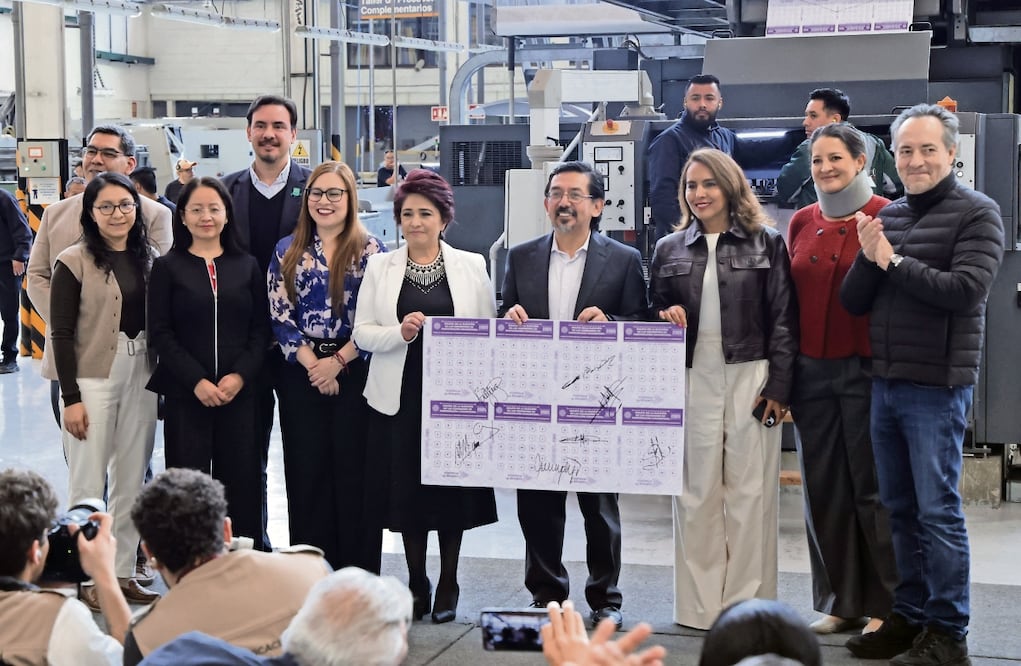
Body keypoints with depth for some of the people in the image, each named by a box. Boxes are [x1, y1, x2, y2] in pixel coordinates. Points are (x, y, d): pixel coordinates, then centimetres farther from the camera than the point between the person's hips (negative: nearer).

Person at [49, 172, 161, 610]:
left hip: (141, 379, 5)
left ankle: (124, 572, 20)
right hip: (93, 381, -5)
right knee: (88, 484, 1)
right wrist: (70, 398, -12)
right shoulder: (74, 262, -7)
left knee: (132, 482, 10)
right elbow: (61, 335, -8)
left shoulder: (147, 259, 7)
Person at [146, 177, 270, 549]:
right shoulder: (167, 268, 4)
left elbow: (261, 329, 6)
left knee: (241, 480, 1)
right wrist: (196, 380, -11)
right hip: (185, 394, -1)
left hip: (239, 392, 2)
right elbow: (160, 333, -1)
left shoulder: (247, 266, 9)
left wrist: (241, 375, -9)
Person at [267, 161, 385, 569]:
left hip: (356, 372, -2)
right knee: (306, 471, 5)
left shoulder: (371, 250, 1)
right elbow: (280, 317, 2)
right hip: (300, 375, 2)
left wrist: (337, 361, -11)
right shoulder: (287, 251, 8)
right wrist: (312, 365, -9)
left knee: (355, 470, -1)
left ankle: (358, 577, 7)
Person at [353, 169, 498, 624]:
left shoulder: (471, 266, 5)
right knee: (405, 490, 4)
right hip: (401, 396, 1)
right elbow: (362, 332, 3)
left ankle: (448, 584, 18)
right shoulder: (380, 267, 6)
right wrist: (399, 332, -16)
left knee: (452, 488, 4)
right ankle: (416, 582, 20)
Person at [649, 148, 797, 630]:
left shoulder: (765, 243, 5)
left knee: (749, 494, 0)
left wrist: (779, 386, -6)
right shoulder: (669, 250, 12)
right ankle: (700, 604, 11)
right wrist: (665, 319, -6)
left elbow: (784, 319, 1)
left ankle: (746, 605, 7)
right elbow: (652, 317, 17)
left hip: (751, 381, -2)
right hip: (692, 383, 2)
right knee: (696, 494, 3)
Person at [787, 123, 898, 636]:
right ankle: (840, 602, 19)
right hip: (811, 371, 5)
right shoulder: (802, 223, 10)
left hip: (866, 368, -5)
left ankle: (888, 604, 11)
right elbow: (791, 301, 12)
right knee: (823, 488, 9)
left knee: (873, 488, 1)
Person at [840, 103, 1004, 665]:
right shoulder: (887, 217, 12)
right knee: (900, 508, 13)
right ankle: (909, 616, 23)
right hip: (885, 382, 6)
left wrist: (893, 261, -13)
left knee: (937, 510, -4)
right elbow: (853, 301, 10)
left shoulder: (976, 213, -5)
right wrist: (868, 258, -9)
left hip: (937, 386, -6)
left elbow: (967, 289, -19)